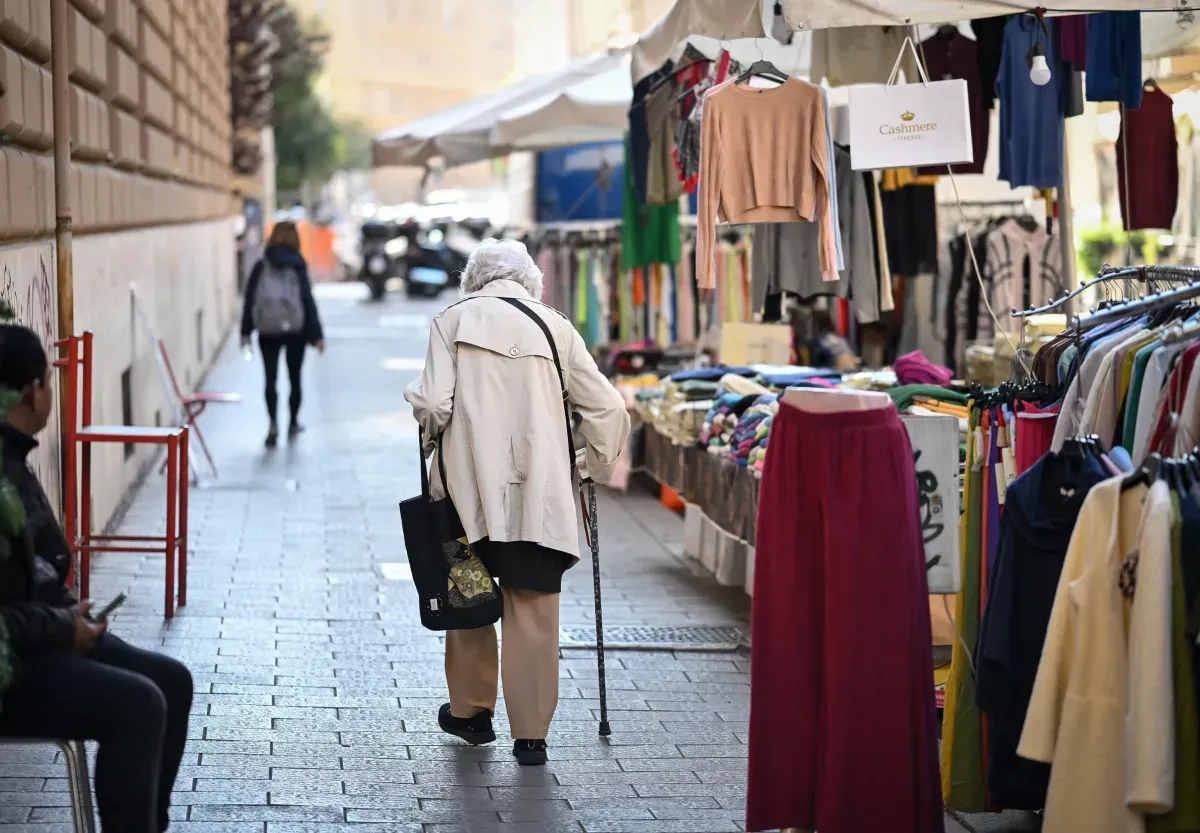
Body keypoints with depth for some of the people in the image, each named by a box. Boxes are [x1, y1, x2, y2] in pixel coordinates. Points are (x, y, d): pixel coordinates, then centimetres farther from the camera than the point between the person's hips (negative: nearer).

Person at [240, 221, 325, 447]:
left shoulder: (261, 267, -1)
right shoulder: (298, 267, -4)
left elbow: (249, 300, 0)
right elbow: (308, 301, -6)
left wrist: (246, 332, 6)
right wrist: (317, 335, -4)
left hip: (268, 331, 0)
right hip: (295, 329, 0)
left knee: (270, 379, 2)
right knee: (294, 378, 15)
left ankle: (273, 424, -16)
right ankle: (293, 423, 25)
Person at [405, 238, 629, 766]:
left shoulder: (453, 320, 3)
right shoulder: (554, 327, 7)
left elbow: (434, 404, -7)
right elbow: (607, 408, 6)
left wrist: (431, 434, 15)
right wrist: (601, 465, 21)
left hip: (470, 485, 0)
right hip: (539, 491, 0)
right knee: (534, 609, 4)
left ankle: (471, 710, 28)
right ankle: (530, 733, 5)